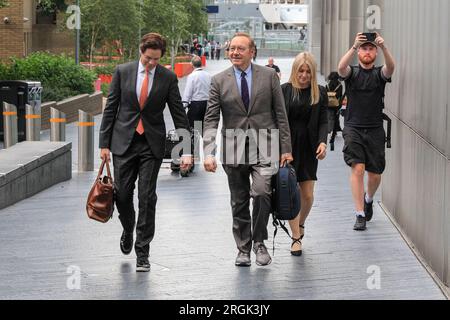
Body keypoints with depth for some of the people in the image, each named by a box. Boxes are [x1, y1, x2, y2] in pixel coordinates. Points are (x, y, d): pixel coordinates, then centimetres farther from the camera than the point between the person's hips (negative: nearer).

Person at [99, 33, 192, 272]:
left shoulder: (168, 78, -1)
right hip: (124, 142, 1)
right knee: (122, 194, 3)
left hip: (152, 145, -1)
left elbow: (179, 115, 1)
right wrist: (104, 144, 0)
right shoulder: (122, 72, 1)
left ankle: (142, 252, 4)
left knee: (147, 198, -4)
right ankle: (128, 231, 35)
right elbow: (110, 108, 4)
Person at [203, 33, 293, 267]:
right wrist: (209, 153, -12)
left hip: (264, 148, -1)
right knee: (239, 203, 8)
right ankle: (243, 249, 22)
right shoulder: (219, 81, 3)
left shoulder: (269, 76, 3)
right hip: (234, 150, 1)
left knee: (261, 192, -20)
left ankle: (259, 242, -1)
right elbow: (211, 120, 0)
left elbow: (280, 114, 5)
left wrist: (285, 149, 1)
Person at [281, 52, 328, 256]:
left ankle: (300, 224, 34)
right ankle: (296, 238, 8)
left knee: (308, 195, 3)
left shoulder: (320, 93, 4)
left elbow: (323, 122, 3)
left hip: (308, 148, 2)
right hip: (288, 146, -2)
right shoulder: (284, 90, -2)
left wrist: (323, 142, -14)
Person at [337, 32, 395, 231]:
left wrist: (384, 47, -36)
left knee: (375, 174, 6)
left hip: (375, 130, 2)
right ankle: (360, 215, -12)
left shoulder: (380, 74, 6)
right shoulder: (352, 72, 5)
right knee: (358, 168, -16)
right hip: (353, 128, -2)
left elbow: (391, 67, -18)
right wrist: (354, 47, -34)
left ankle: (368, 199, 39)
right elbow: (341, 68, -19)